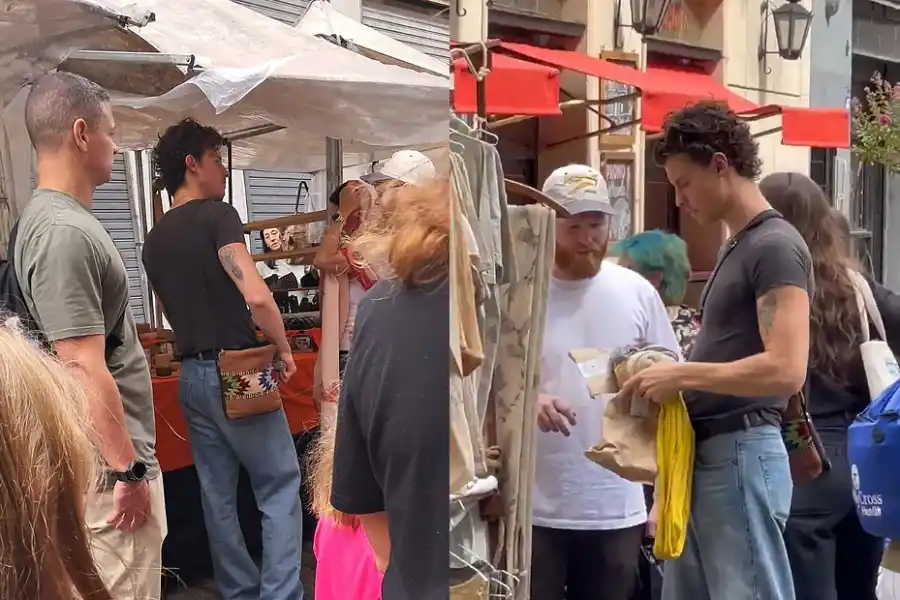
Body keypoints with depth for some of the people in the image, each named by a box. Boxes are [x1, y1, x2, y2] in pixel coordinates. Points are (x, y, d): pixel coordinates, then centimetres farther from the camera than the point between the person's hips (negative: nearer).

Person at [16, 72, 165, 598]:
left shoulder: (59, 218, 11)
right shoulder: (65, 231, -20)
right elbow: (86, 370, -24)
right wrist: (129, 469, -18)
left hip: (107, 458, 10)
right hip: (111, 467, -10)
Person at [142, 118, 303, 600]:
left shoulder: (154, 239, 11)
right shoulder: (217, 215, -13)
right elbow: (257, 296, -24)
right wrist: (283, 349, -11)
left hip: (191, 375, 7)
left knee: (217, 493, 13)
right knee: (279, 486, 2)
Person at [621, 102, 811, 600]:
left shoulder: (774, 246, -12)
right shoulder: (736, 247, 16)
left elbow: (786, 369, -22)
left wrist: (681, 375, -16)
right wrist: (671, 377, 5)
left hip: (742, 455, -9)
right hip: (703, 454, 9)